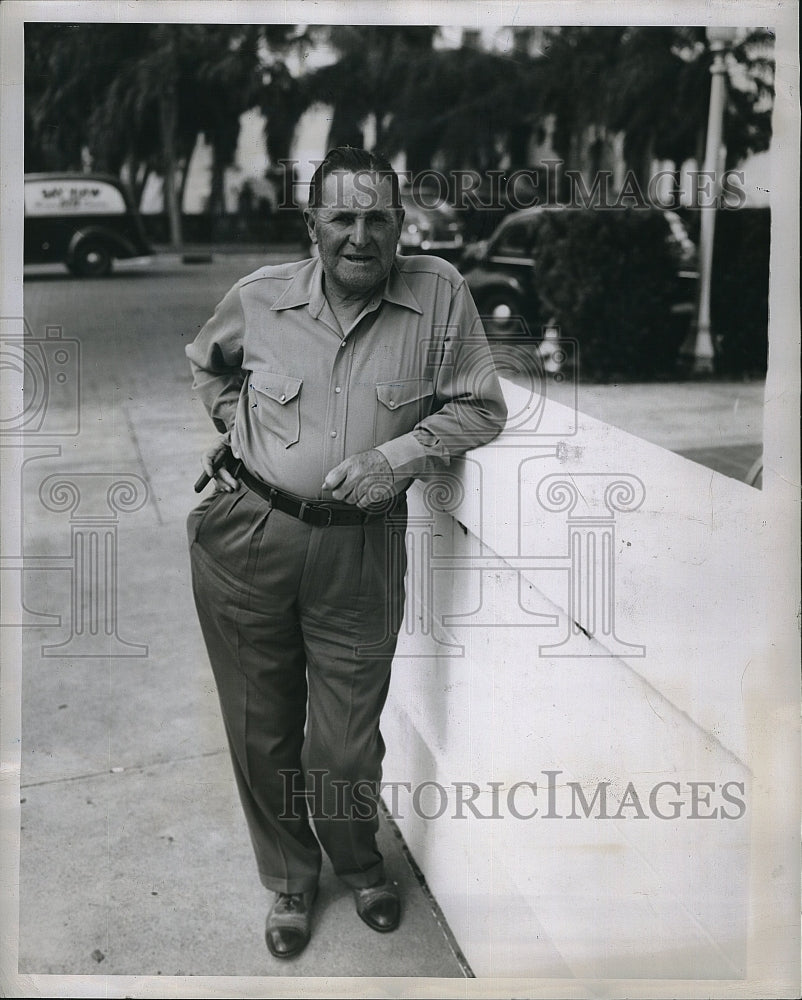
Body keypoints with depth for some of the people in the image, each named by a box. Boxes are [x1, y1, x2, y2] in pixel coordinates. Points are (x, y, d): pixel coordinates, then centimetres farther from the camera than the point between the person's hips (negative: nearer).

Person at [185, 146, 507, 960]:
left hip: (361, 548, -1)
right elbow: (206, 364, 21)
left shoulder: (440, 294, -7)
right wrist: (240, 428, 6)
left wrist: (398, 456, -14)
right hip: (246, 537, 2)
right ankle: (288, 880, 41)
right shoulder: (259, 297, -1)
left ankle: (357, 862, 44)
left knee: (347, 744, 9)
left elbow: (480, 407, -1)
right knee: (261, 731, 14)